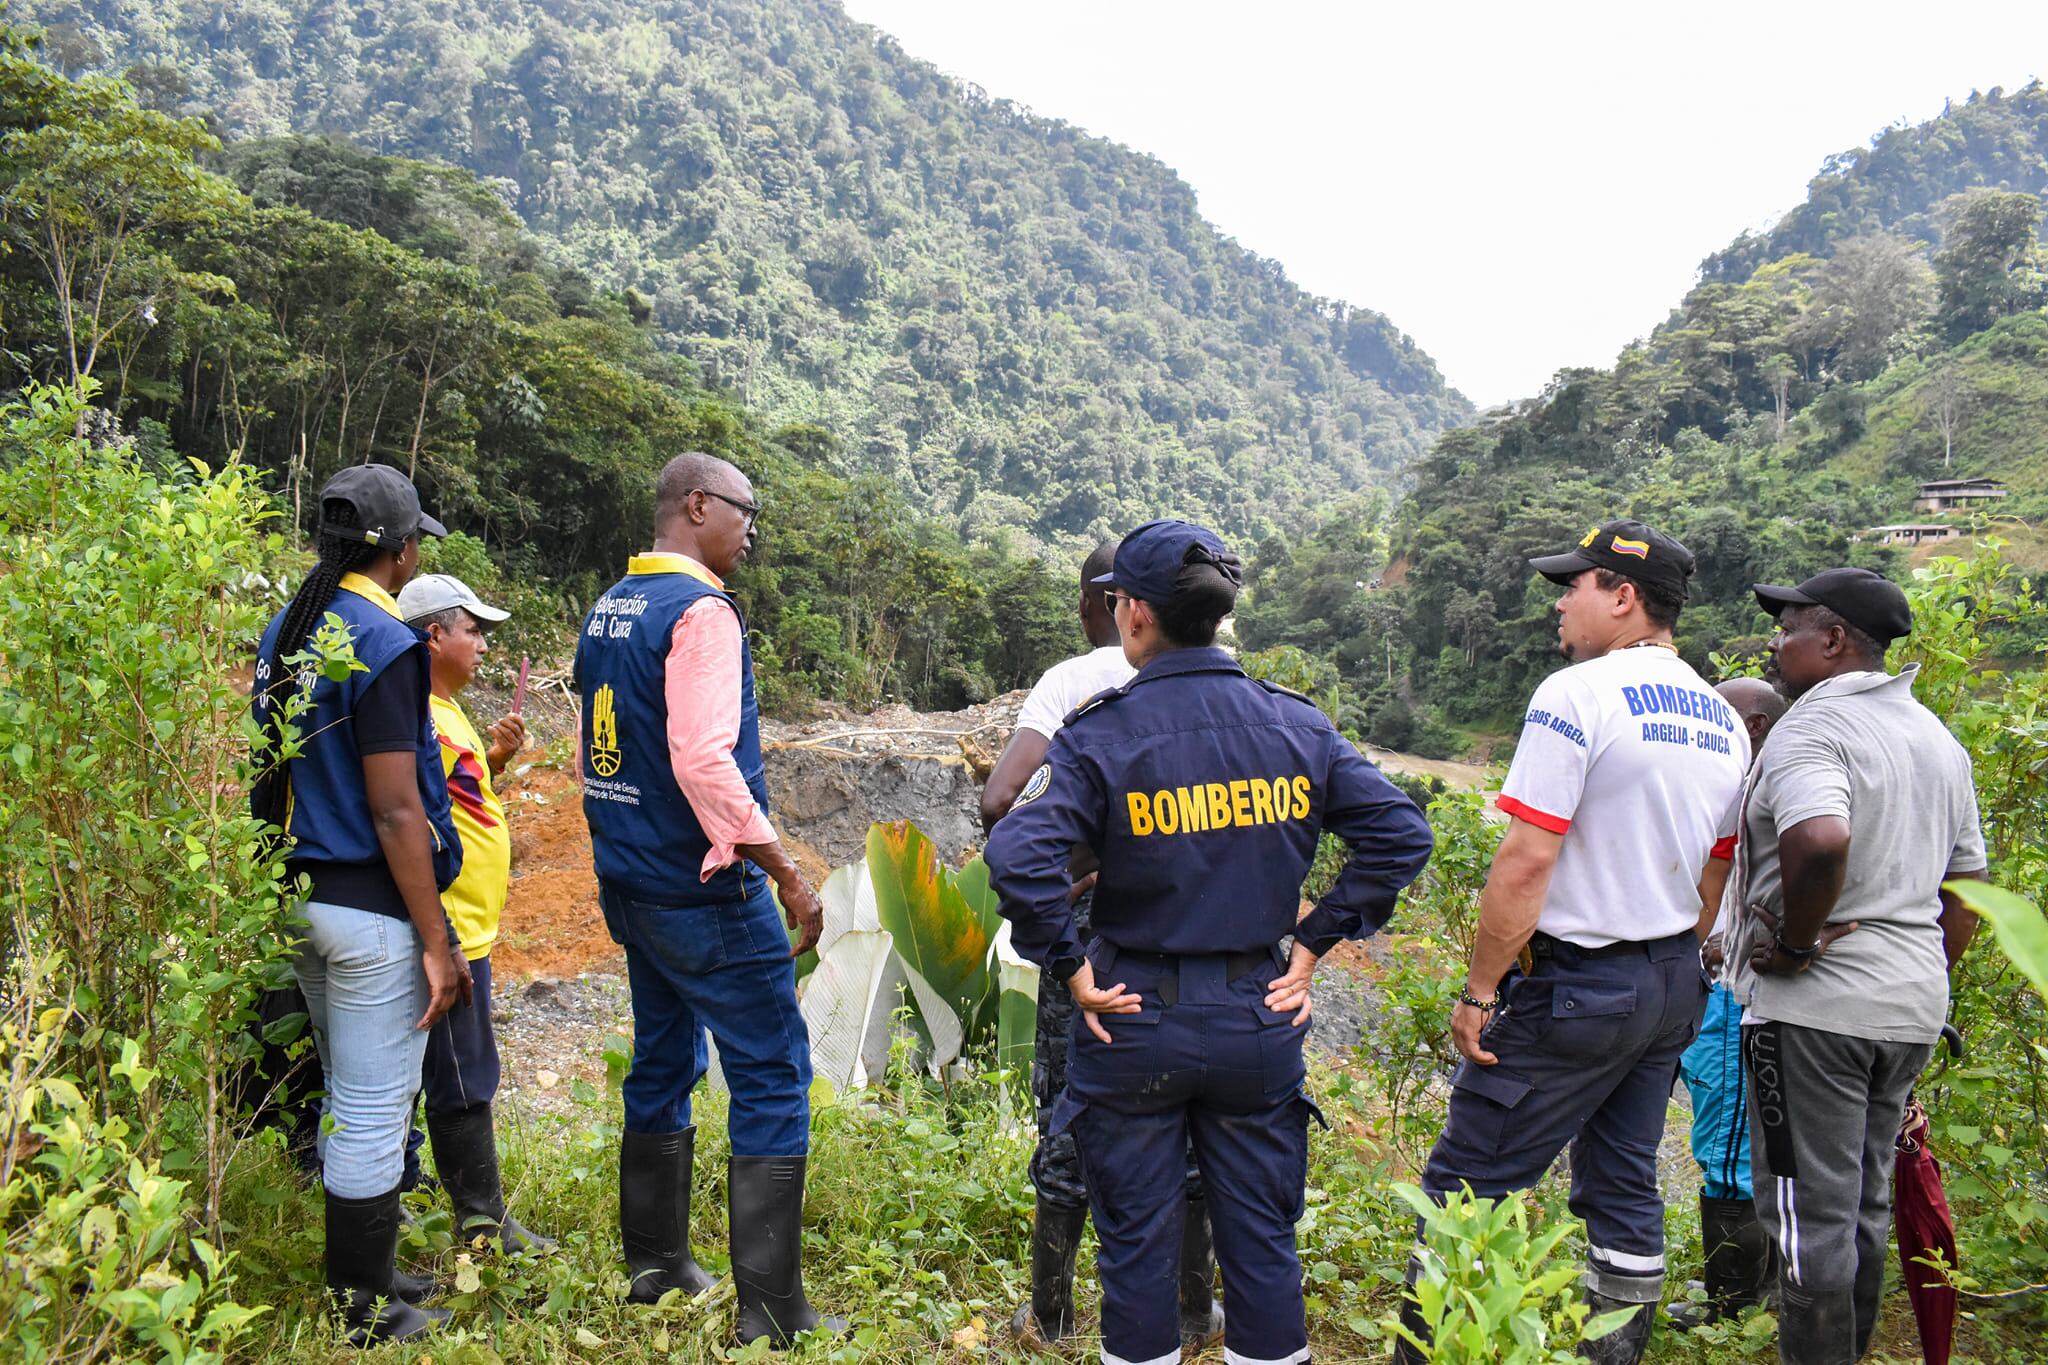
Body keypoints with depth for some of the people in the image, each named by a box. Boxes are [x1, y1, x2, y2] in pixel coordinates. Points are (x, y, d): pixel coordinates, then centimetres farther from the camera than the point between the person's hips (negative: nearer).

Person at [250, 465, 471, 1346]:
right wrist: (436, 942, -16)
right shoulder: (383, 644, -18)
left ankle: (365, 1275, 36)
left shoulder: (282, 635, 9)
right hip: (371, 908, -9)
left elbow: (281, 777, 13)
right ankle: (364, 1319, 15)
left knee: (346, 1100, 22)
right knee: (374, 1115, 3)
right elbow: (395, 812, -20)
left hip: (299, 899, 9)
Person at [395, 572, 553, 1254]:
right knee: (464, 1079, -2)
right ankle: (483, 1223, 8)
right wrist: (439, 934, -24)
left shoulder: (445, 710, 14)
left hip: (465, 929, 11)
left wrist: (494, 758, 8)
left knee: (461, 1075, 19)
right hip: (449, 931, -11)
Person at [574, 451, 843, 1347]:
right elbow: (703, 761, -26)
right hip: (707, 894, -9)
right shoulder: (701, 611, -16)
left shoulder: (607, 609, 11)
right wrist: (787, 874, -21)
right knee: (772, 1079, -2)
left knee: (663, 1066, 19)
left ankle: (655, 1267, 31)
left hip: (631, 887, 9)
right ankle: (771, 1313, 2)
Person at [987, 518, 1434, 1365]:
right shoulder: (1296, 724, -2)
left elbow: (1017, 857, -25)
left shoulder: (1101, 733, -13)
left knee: (1137, 1239, 14)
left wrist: (1069, 967, -12)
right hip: (1260, 1012, 3)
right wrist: (1315, 942, 1)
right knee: (1261, 1235, 17)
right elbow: (1401, 835, -2)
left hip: (1137, 1017, -3)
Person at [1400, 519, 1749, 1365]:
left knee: (1465, 1188, -2)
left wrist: (1479, 991, -14)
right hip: (1674, 984, 8)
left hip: (1577, 983, -8)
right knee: (1625, 1190, 16)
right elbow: (1716, 876, 16)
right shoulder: (1721, 719, 10)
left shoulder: (1577, 695, -15)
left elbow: (1525, 861, -20)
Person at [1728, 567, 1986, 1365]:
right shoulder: (1938, 737, 14)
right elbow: (1964, 895, 19)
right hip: (1912, 1007, 9)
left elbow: (1820, 841, -36)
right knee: (1864, 1203, 19)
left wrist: (1795, 944, -22)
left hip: (1813, 1006, -9)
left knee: (1809, 1215, 0)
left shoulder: (1812, 727, -15)